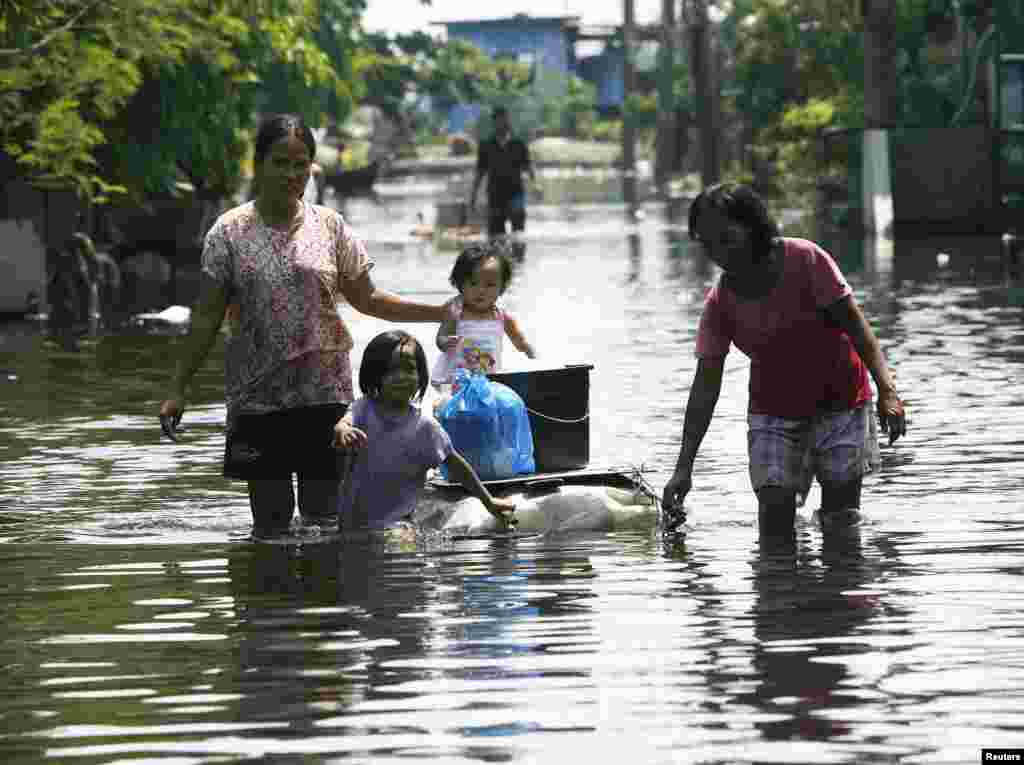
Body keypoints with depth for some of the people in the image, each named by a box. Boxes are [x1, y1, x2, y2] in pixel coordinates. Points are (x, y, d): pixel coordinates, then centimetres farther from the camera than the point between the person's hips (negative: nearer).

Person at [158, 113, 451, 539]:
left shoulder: (329, 226, 4)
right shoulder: (230, 232, 0)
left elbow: (366, 299, 11)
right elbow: (207, 317, 2)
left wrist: (442, 312, 2)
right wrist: (178, 390, -1)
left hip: (324, 392, 1)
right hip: (258, 397, -1)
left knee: (324, 518, 1)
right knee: (271, 522, -1)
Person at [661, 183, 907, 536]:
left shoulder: (805, 260, -15)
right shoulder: (719, 304, -6)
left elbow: (854, 322, -14)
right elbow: (705, 385, -3)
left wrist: (887, 390, -26)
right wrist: (684, 468, -8)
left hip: (838, 404, -2)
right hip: (774, 411, 2)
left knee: (841, 520, 0)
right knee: (774, 527, -8)